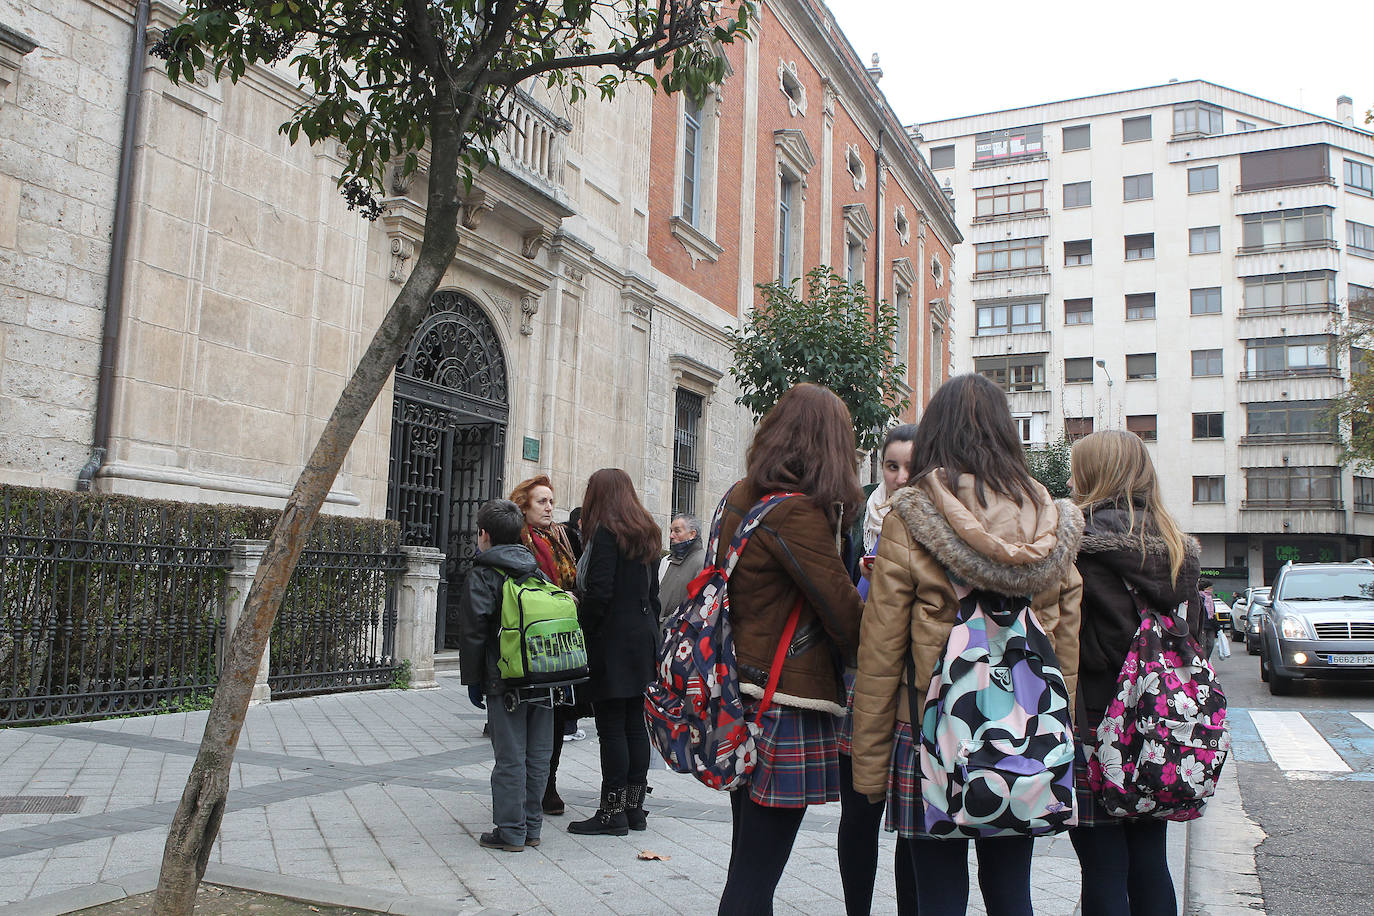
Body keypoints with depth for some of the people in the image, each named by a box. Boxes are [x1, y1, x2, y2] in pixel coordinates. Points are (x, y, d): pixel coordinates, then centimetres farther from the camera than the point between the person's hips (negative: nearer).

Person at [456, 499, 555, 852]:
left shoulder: (482, 576, -6)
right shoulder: (537, 571, 12)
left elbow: (473, 633, -10)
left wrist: (473, 680, -2)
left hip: (505, 682, -5)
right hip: (543, 681, 6)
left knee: (510, 759, 0)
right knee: (537, 757, 11)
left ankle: (510, 831, 6)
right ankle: (531, 826, 20)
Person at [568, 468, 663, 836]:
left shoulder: (606, 532, -12)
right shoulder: (645, 534, 13)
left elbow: (599, 593, -20)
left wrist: (578, 629, -10)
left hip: (612, 644, -8)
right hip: (642, 641, 8)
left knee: (611, 727, -3)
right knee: (635, 724, 11)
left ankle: (613, 811, 2)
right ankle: (634, 806, 18)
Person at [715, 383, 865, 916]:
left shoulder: (740, 498, 10)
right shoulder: (797, 512, -17)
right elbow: (844, 612, -15)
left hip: (743, 693, 9)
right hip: (787, 704, -9)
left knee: (749, 863, 18)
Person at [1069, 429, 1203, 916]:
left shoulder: (1085, 541, -14)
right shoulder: (1176, 543, 8)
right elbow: (1192, 633, 13)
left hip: (1097, 722, -7)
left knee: (1103, 869, 1)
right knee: (1150, 862, 16)